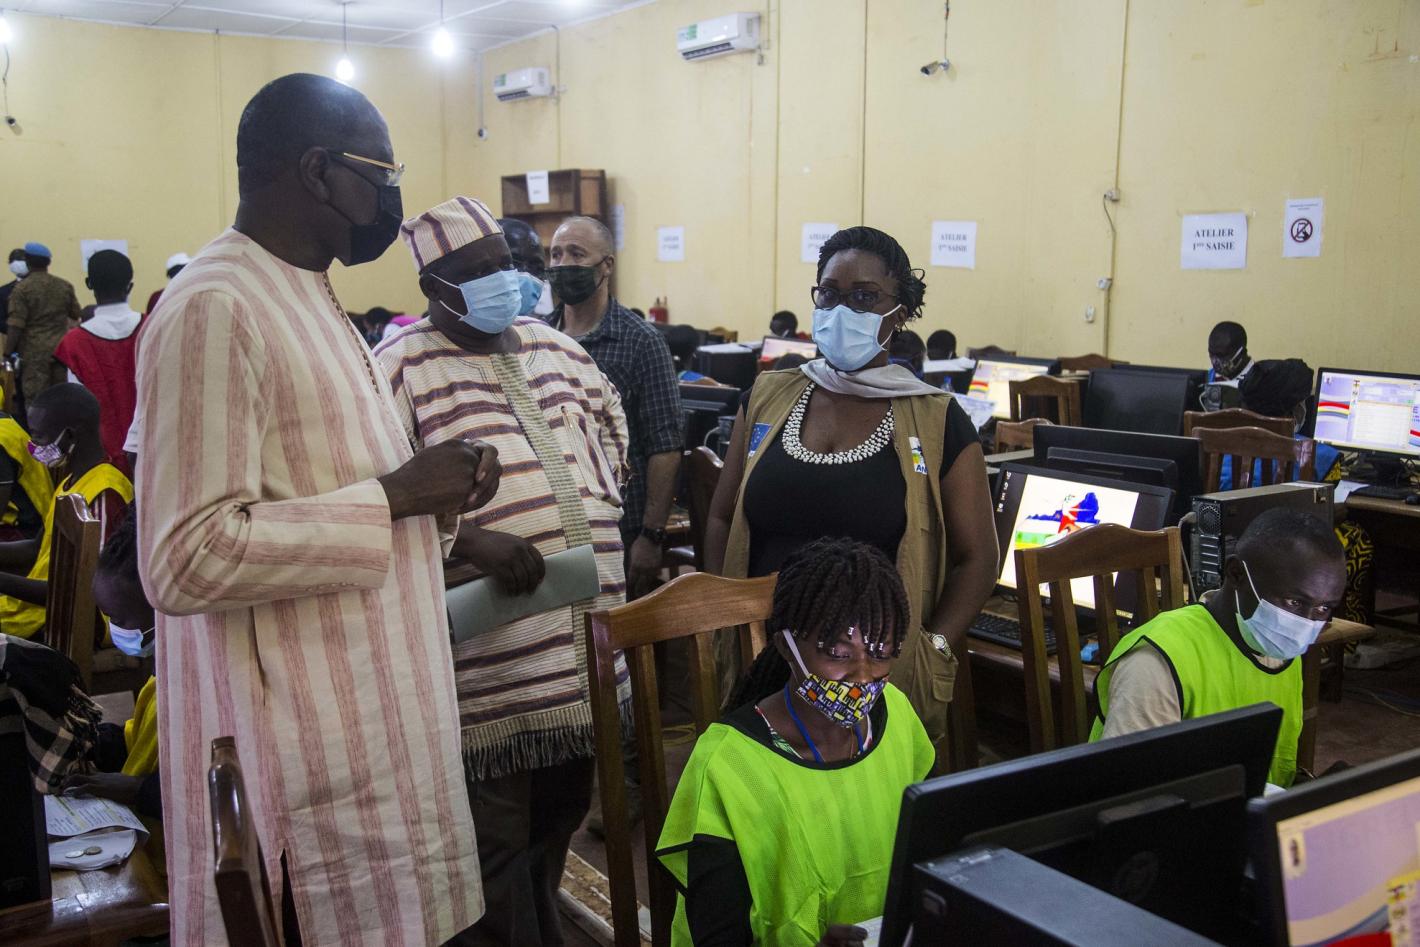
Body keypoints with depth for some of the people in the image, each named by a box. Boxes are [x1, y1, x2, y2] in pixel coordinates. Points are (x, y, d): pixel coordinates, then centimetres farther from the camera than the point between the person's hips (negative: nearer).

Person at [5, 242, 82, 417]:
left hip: (34, 351, -4)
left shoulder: (22, 288, -9)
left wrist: (8, 353, -7)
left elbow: (15, 325, -13)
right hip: (60, 349, 4)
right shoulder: (64, 286, 4)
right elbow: (76, 315, 14)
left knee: (35, 398, -1)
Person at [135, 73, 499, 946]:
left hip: (370, 713, 9)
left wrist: (438, 501, 4)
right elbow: (188, 561, -25)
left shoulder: (306, 298, 13)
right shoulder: (216, 309, -18)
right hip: (306, 747, -9)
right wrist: (395, 497, -21)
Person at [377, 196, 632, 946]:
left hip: (583, 645, 7)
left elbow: (608, 414, 29)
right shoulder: (403, 367, -9)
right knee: (494, 842, 2)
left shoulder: (554, 348, 13)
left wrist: (600, 504, 19)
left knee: (561, 816, 19)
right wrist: (468, 538, -27)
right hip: (491, 657, -7)